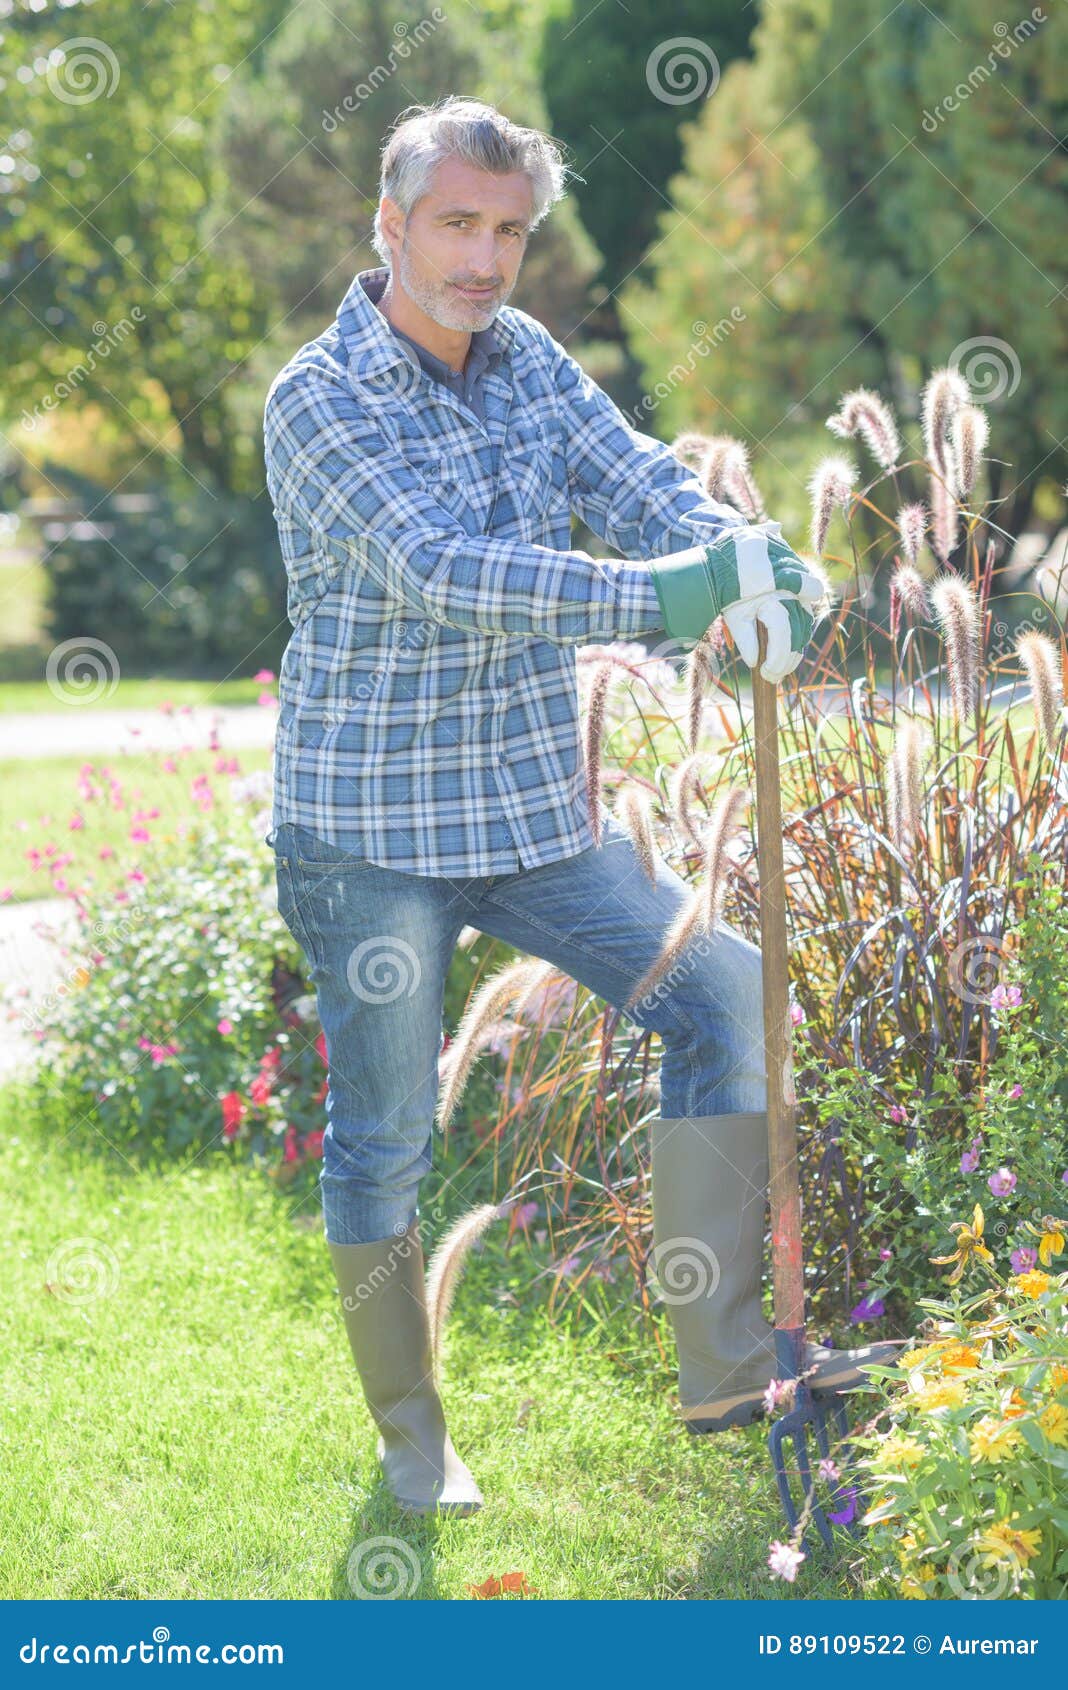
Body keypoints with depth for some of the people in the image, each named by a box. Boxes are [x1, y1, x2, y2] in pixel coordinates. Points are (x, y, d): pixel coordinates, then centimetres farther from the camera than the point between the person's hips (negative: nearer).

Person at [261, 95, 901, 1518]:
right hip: (370, 828, -6)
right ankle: (410, 1438, 22)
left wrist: (755, 558, -30)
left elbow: (640, 481, -7)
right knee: (383, 1135, 3)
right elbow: (439, 569, -29)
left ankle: (727, 1365, 4)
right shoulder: (319, 400, -15)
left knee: (722, 994, -2)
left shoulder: (529, 360, 5)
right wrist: (661, 599, -40)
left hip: (536, 810, 6)